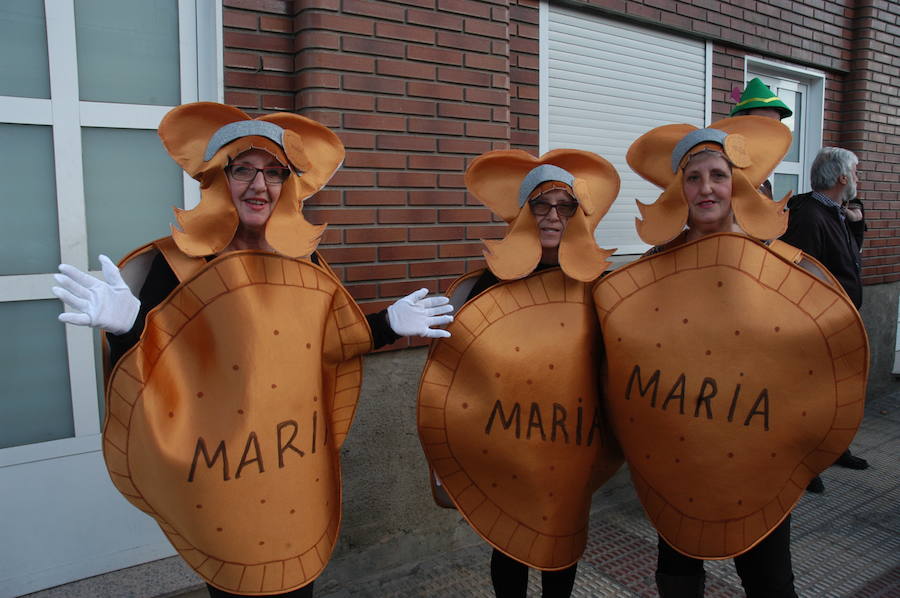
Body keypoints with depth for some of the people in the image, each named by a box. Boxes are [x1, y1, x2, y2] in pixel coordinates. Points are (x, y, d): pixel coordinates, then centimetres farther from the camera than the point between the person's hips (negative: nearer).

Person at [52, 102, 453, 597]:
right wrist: (124, 326, -31)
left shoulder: (305, 259, -1)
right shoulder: (176, 262, -13)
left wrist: (389, 325, -1)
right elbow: (140, 378, -12)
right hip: (219, 478, -3)